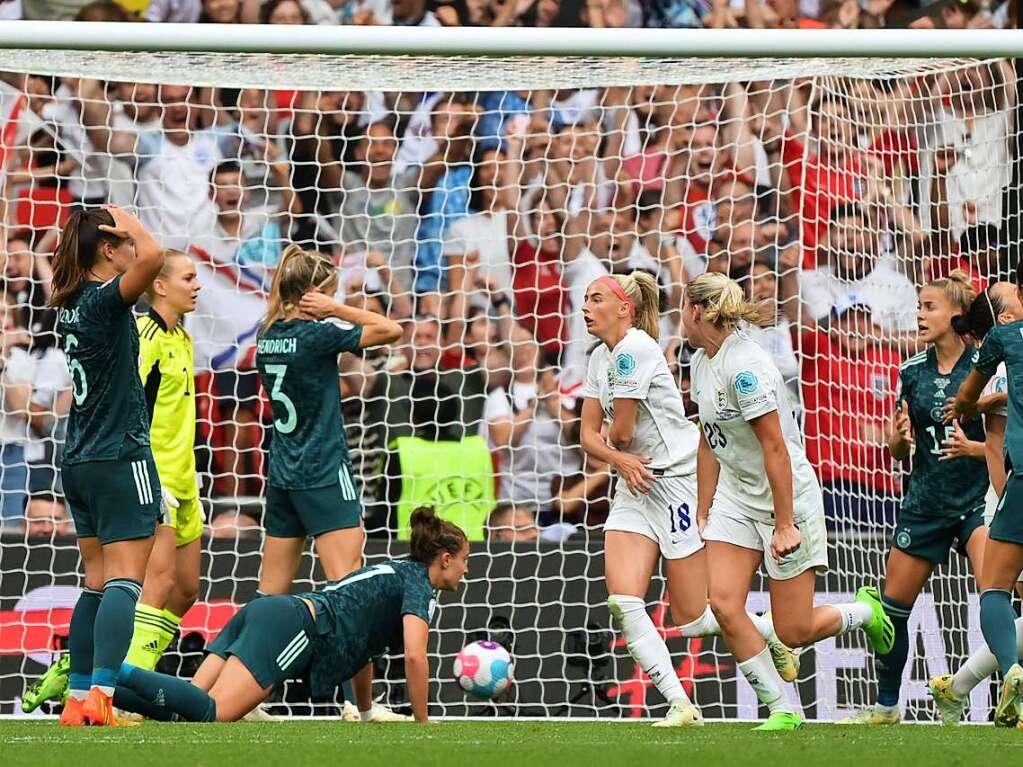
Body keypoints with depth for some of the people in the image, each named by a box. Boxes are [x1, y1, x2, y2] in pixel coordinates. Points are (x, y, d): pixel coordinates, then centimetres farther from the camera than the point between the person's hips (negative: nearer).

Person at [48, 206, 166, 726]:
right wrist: (130, 224, -14)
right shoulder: (104, 301, -14)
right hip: (121, 456, -9)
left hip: (81, 462, 9)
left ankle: (78, 699, 9)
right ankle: (101, 696, -23)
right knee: (124, 580, -11)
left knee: (97, 582, 11)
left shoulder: (72, 306, 11)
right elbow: (152, 257, -32)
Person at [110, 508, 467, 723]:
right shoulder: (419, 585, 5)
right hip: (292, 627, -8)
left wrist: (366, 712, 45)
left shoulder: (393, 570, 33)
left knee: (187, 709, -10)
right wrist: (422, 725, 2)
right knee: (210, 712, -24)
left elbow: (360, 642, 43)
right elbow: (415, 656, -8)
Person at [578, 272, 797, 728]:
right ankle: (680, 704, -9)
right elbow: (589, 435, 9)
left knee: (690, 620, -1)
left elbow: (621, 432, -15)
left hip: (678, 481, -8)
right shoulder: (600, 358, 10)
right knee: (622, 600, -12)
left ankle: (774, 634, 26)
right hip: (635, 487, 8)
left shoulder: (634, 349, -17)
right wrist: (619, 458, -12)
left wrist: (616, 447, 8)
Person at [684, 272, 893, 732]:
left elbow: (775, 448, -23)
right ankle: (782, 709, -1)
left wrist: (784, 525, -22)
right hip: (735, 496, 8)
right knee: (723, 604, -10)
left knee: (793, 631, -2)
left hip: (787, 497, -8)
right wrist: (703, 514, 16)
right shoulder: (701, 362, 6)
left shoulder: (744, 366, -24)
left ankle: (865, 610, 28)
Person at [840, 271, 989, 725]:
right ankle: (886, 705, 23)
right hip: (925, 502, 5)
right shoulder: (912, 372, 7)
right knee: (894, 605, 9)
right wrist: (899, 438, -9)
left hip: (976, 499, -5)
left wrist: (972, 447, -24)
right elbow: (897, 450, 14)